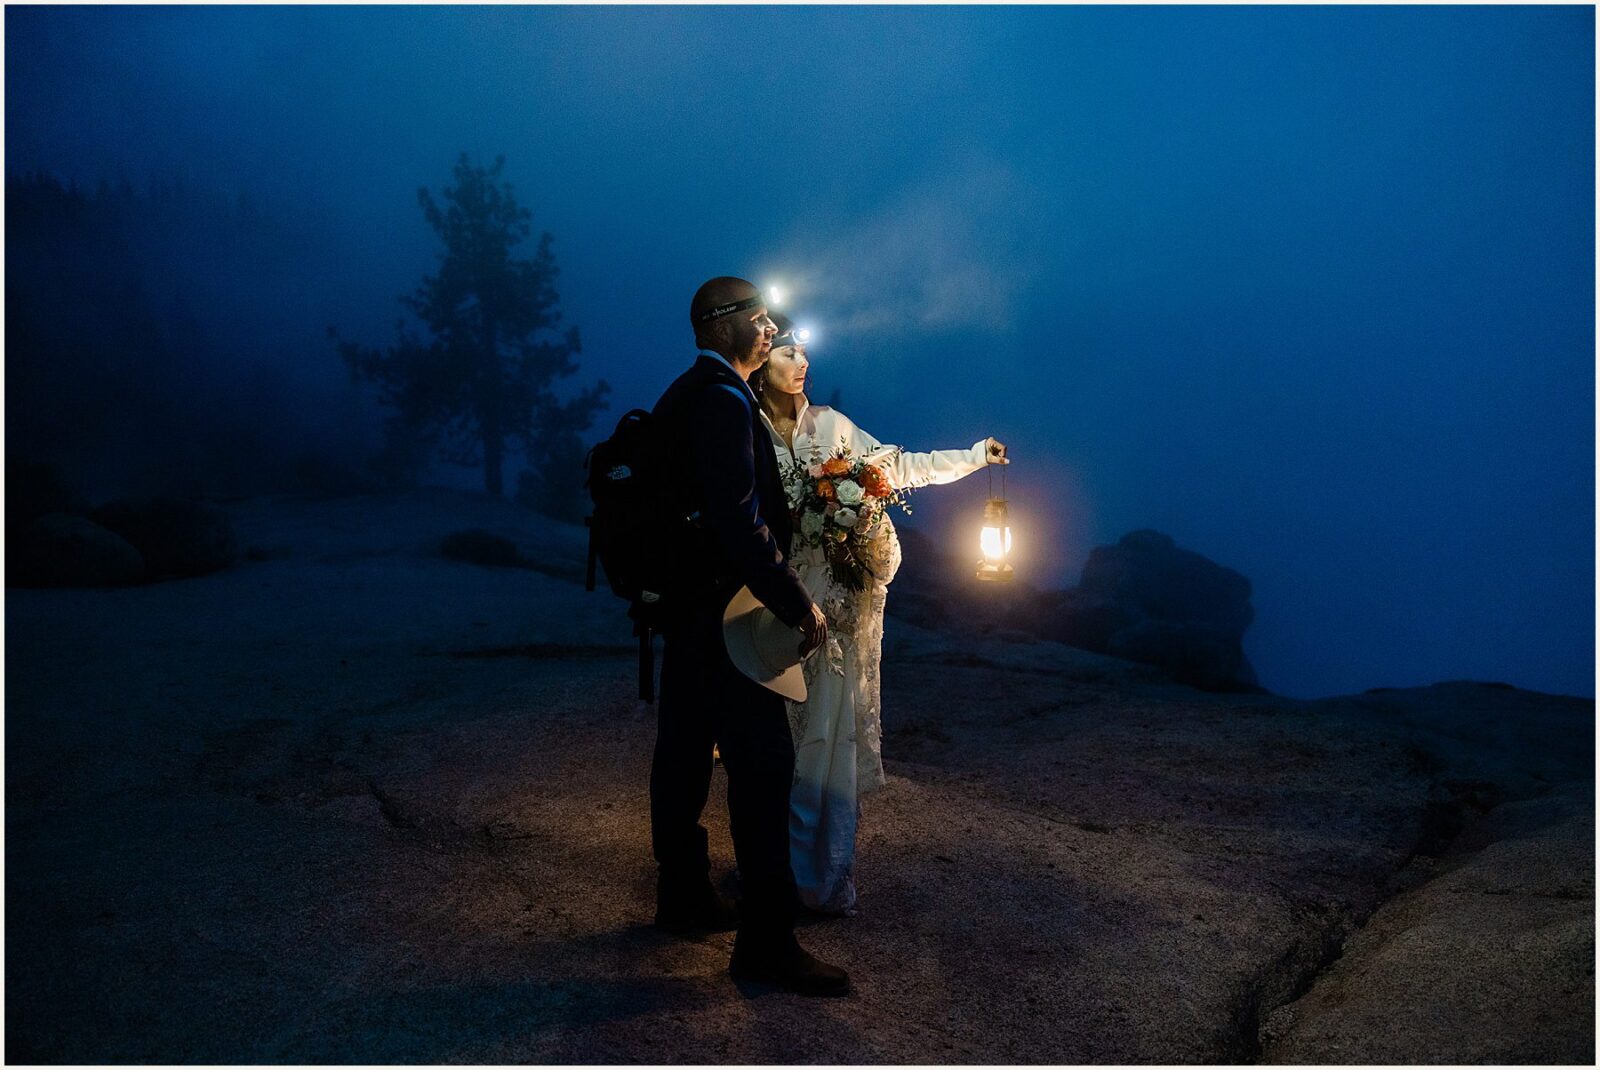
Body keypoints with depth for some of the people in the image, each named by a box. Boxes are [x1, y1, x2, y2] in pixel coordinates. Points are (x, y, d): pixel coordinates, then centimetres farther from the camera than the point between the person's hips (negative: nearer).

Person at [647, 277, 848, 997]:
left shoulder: (683, 396, 14)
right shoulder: (723, 398, -17)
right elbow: (737, 520, -25)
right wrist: (799, 605, -21)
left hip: (684, 605, 11)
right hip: (724, 611, -11)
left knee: (684, 751, 16)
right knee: (763, 763, -8)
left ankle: (682, 896, 28)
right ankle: (766, 941, -4)